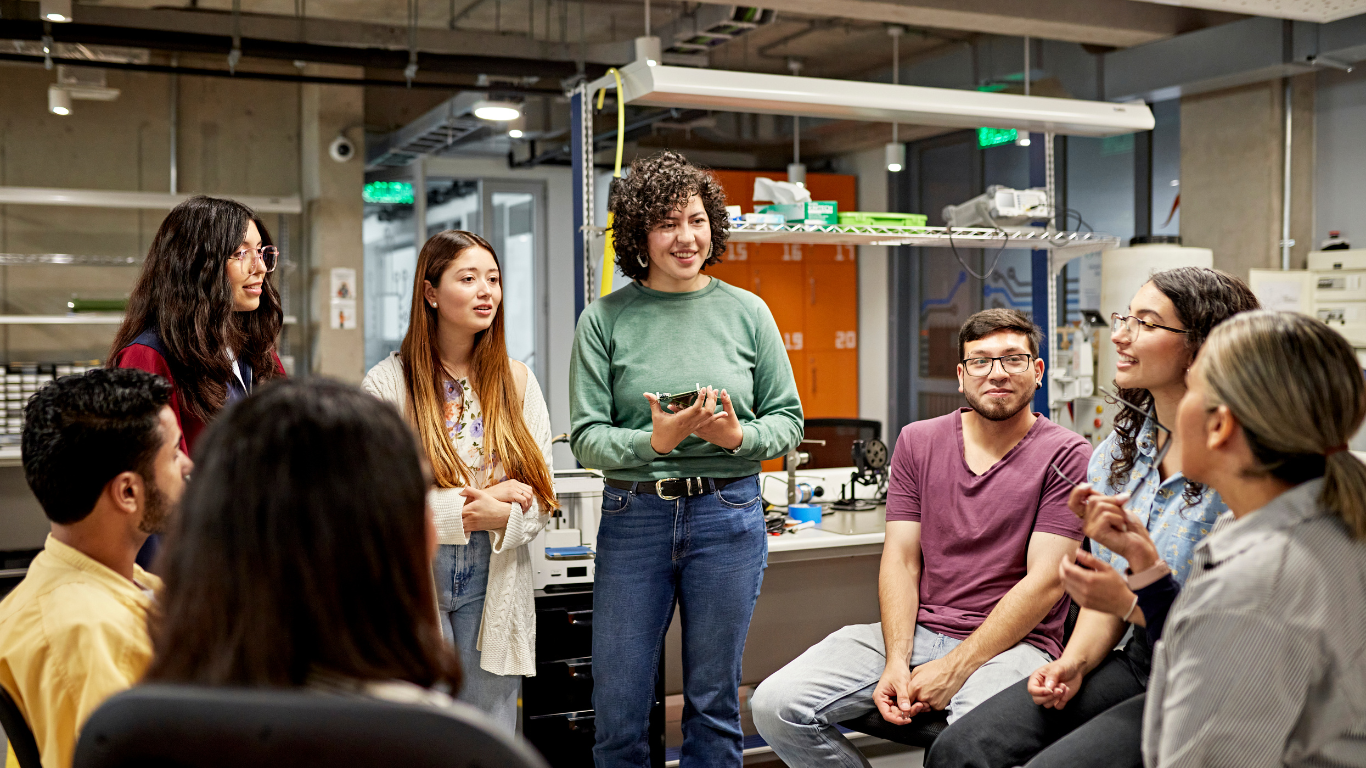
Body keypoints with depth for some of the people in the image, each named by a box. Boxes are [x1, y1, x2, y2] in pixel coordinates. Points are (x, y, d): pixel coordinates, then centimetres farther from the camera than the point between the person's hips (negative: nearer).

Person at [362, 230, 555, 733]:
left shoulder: (516, 381, 6)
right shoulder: (387, 384, -4)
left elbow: (540, 497, 4)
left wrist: (495, 515, -16)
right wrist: (464, 510, -15)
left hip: (494, 588, 3)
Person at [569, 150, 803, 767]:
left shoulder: (746, 312, 4)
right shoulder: (604, 319, 0)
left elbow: (789, 418, 7)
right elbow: (585, 438, -2)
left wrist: (740, 436, -13)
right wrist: (654, 441, -20)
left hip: (727, 516, 1)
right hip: (633, 516, 0)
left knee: (714, 703, 11)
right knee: (618, 711, 7)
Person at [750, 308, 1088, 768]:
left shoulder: (1065, 455, -2)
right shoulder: (918, 442, 12)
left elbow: (1044, 581, -9)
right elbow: (900, 561, 7)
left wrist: (954, 668, -15)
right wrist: (897, 661, -9)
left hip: (1012, 642, -4)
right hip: (917, 629, 5)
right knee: (775, 705, -14)